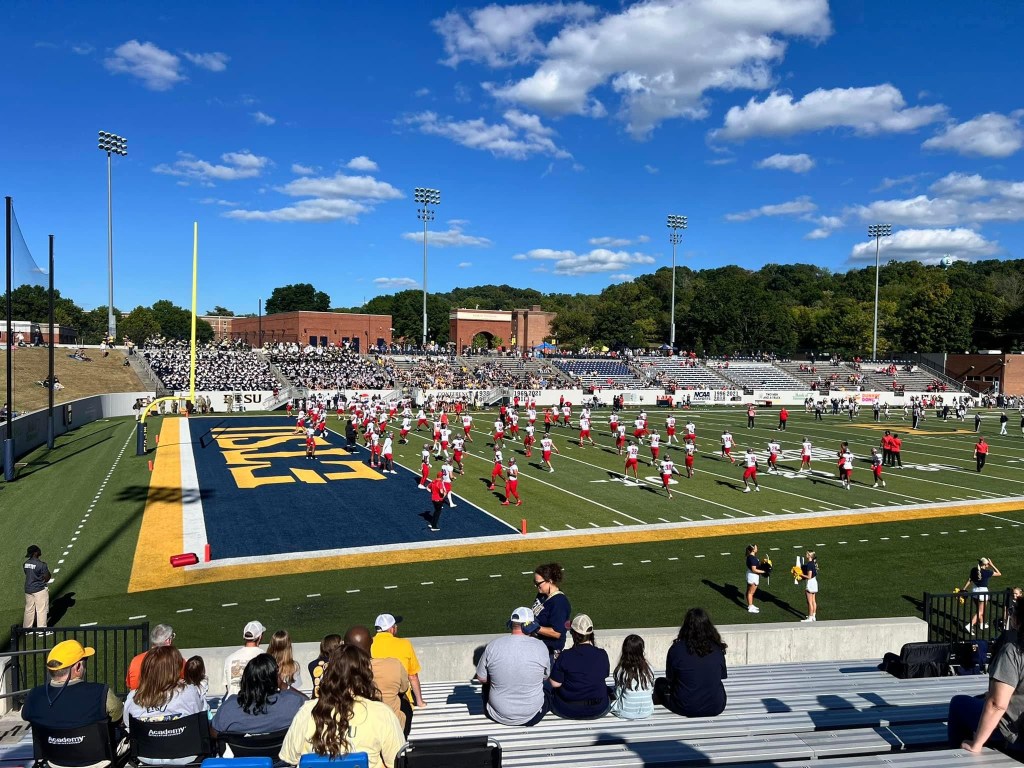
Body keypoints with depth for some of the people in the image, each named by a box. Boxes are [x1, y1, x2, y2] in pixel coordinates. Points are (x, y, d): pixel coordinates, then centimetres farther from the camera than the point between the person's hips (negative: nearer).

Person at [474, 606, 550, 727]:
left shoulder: (492, 646, -15)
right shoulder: (540, 647, -16)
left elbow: (481, 678, -1)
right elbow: (545, 677, 1)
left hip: (498, 716, 1)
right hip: (532, 718, -1)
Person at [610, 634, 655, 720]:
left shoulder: (621, 671, -15)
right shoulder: (648, 668, -8)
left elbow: (618, 694, -6)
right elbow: (652, 691, 2)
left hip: (626, 713, -4)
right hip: (646, 712, 4)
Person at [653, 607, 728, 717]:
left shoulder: (677, 649, -13)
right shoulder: (717, 649, -7)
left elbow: (670, 677, 1)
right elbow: (723, 675, 8)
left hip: (686, 708, -1)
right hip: (716, 708, 1)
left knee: (660, 683, 23)